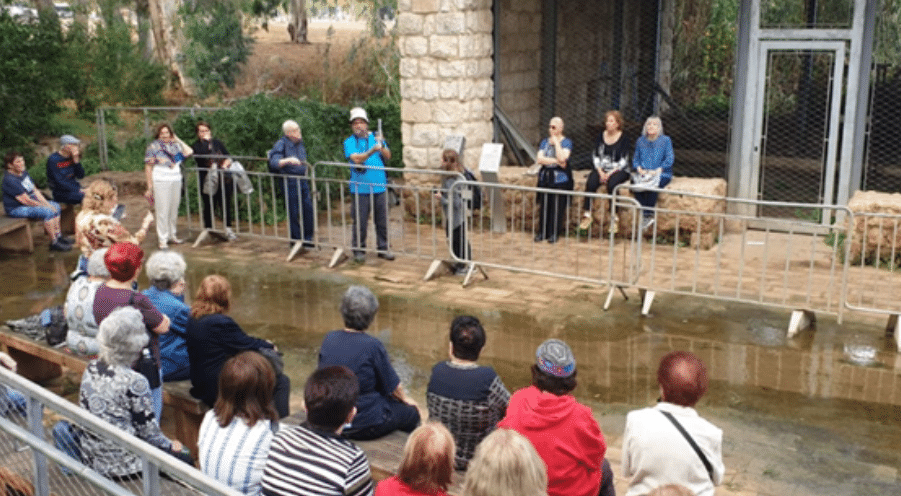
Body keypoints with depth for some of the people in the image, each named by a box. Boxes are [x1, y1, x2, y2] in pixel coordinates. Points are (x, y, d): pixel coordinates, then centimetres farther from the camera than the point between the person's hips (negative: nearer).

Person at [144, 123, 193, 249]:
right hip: (160, 182, -5)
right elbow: (148, 167, -1)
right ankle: (162, 240, -2)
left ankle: (172, 235, 22)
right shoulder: (153, 146, 1)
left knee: (174, 210, 9)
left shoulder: (175, 146, 13)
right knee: (162, 211, -6)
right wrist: (149, 187, -6)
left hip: (176, 181, 5)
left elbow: (189, 152, -1)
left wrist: (178, 140, 6)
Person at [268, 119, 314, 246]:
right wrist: (288, 160, -39)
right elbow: (274, 163, -26)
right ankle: (296, 240, 12)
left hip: (303, 180, 7)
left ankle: (307, 239, 20)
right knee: (293, 213, 0)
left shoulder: (300, 142, 10)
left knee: (308, 209, 8)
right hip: (290, 182, -7)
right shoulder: (281, 144, -13)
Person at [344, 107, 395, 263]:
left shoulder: (376, 138, 11)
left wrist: (382, 146, -19)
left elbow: (388, 157, 1)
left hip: (379, 186, 3)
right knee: (360, 221, 1)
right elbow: (356, 159, -15)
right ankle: (358, 250, 13)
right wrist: (372, 151, -29)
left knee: (382, 220, 8)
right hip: (360, 188, -3)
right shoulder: (349, 142, 2)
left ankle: (383, 248, 19)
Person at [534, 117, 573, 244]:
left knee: (557, 206, -8)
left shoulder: (566, 142, 1)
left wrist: (556, 142, -9)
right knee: (543, 205, -2)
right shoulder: (545, 142, 14)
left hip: (560, 178, -4)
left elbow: (562, 158, -17)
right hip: (545, 177, 4)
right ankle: (542, 232, 5)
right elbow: (539, 159, -1)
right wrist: (556, 161, -11)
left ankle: (554, 233, -1)